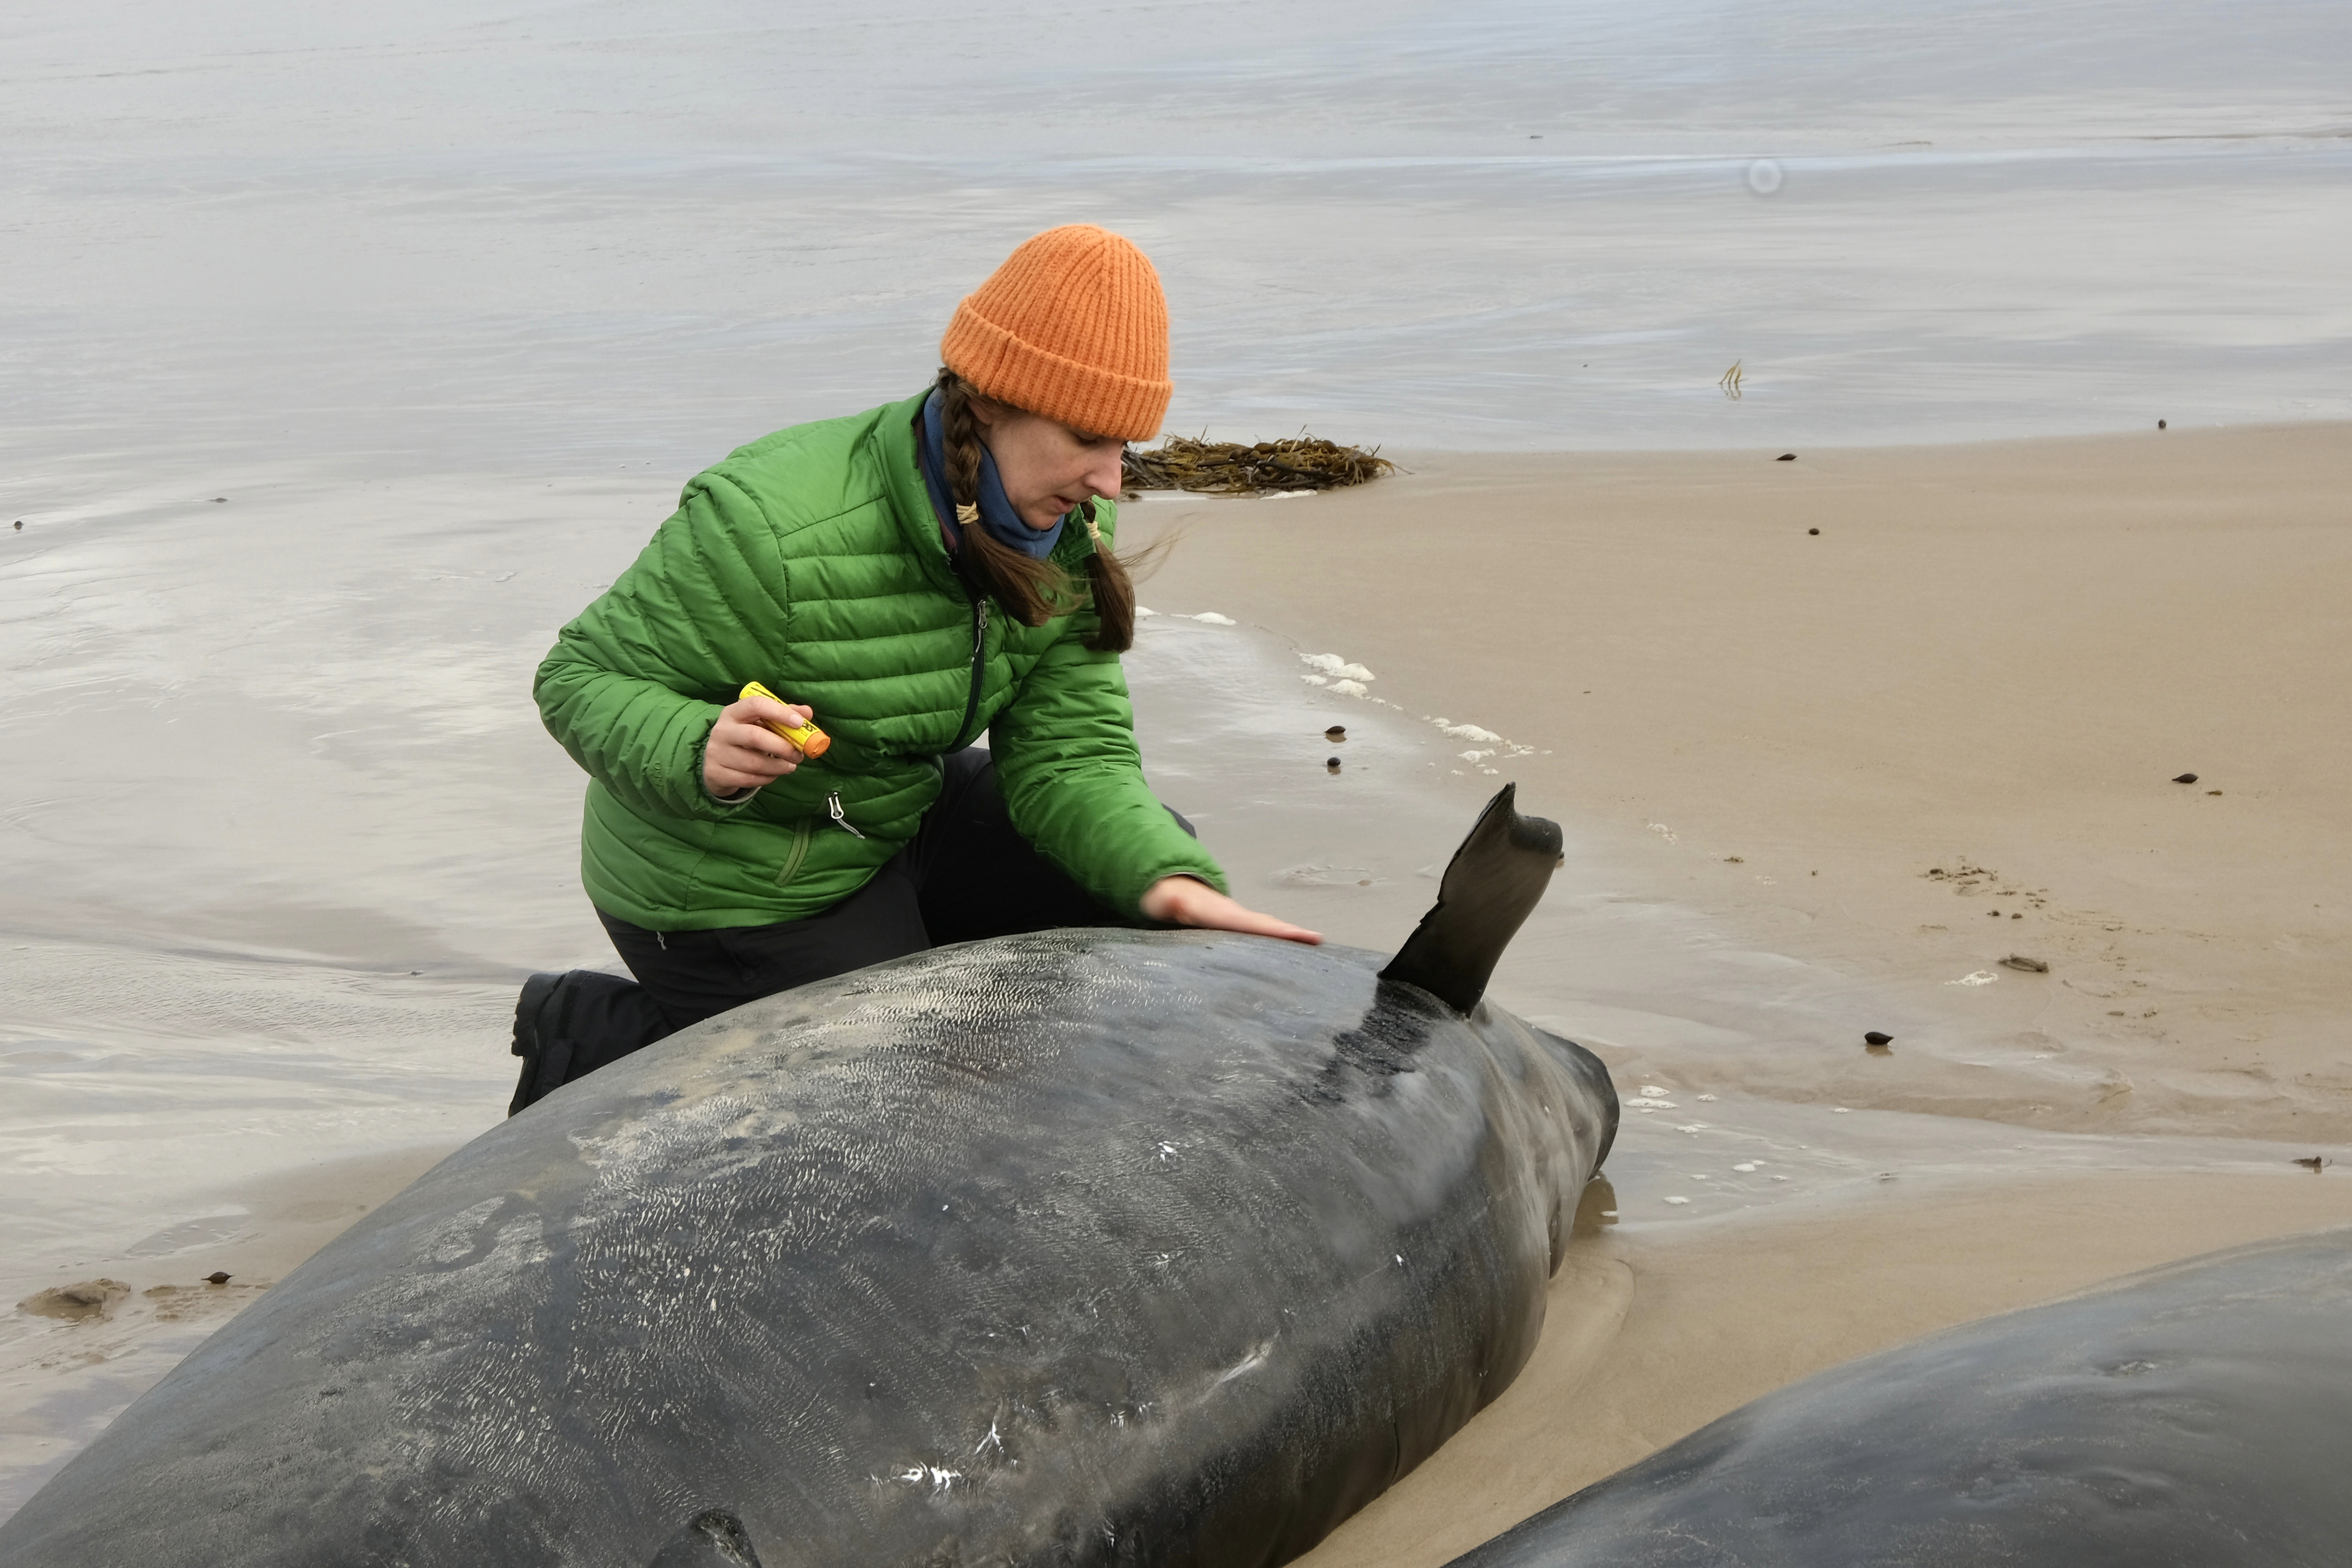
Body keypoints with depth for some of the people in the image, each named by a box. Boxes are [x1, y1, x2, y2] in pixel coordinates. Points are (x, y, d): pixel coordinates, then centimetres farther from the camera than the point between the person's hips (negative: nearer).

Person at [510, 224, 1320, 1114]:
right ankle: (597, 1037, 11)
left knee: (1153, 856, 1)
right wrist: (700, 754, -44)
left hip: (904, 822, 8)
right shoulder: (775, 532, -32)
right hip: (736, 893, -7)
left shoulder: (1067, 538, -9)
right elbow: (581, 678, -22)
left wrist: (1171, 883, -31)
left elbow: (1069, 753, -12)